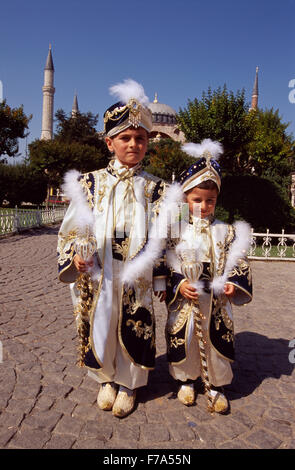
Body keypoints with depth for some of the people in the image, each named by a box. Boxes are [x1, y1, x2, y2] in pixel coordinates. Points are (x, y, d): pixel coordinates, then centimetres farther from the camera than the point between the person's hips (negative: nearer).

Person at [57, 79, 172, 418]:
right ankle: (107, 379, 39)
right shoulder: (90, 182, 2)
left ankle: (128, 385, 34)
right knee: (100, 327, 12)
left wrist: (161, 280, 2)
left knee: (134, 328, 9)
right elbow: (73, 227, 3)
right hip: (97, 276, 1)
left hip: (137, 278, 0)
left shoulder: (154, 188, 2)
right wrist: (77, 254, -16)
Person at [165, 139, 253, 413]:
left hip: (216, 302, 1)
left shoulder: (226, 232, 1)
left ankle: (216, 386, 32)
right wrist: (178, 284, -16)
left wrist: (233, 284, -13)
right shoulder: (177, 231, -3)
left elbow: (238, 263, 3)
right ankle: (186, 380, 36)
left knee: (217, 341, 10)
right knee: (183, 340, 12)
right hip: (184, 301, -1)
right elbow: (166, 264, -4)